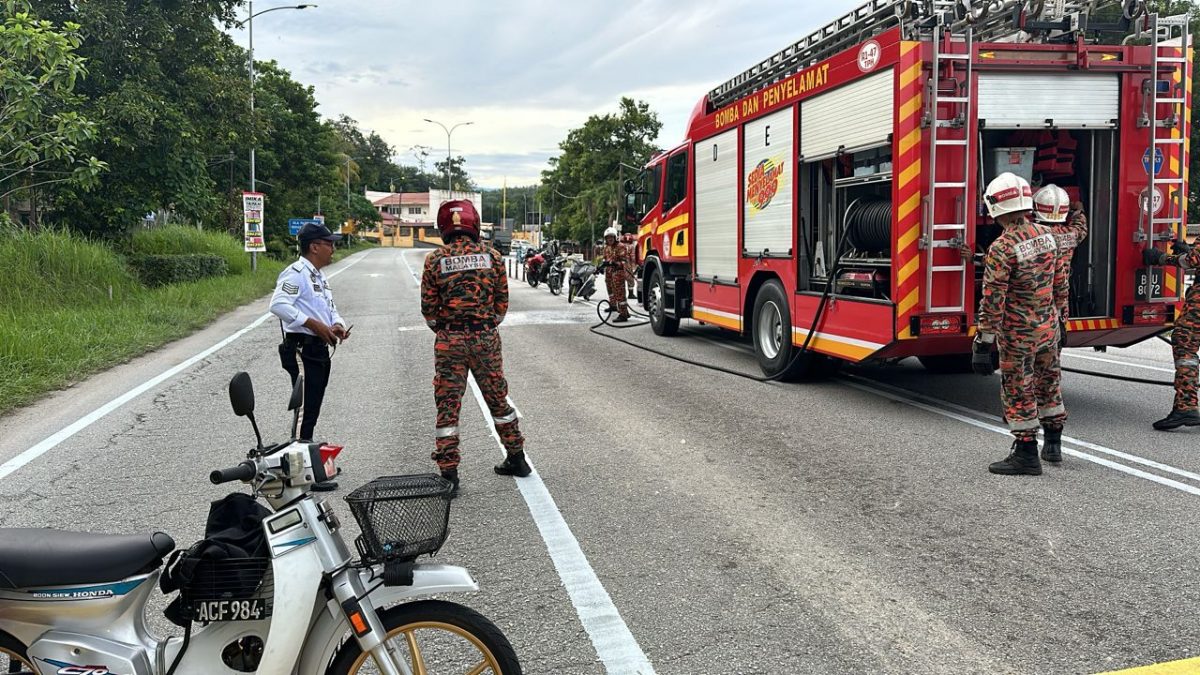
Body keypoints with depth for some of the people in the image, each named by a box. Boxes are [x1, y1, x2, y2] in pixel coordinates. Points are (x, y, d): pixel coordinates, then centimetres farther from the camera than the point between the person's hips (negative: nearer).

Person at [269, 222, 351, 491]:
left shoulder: (319, 275, 20)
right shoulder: (296, 273, -12)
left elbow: (330, 309, 27)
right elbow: (278, 305, -25)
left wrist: (337, 325, 5)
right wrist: (314, 324, -25)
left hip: (319, 349, 10)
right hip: (302, 350, -10)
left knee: (311, 413, 17)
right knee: (305, 412, -9)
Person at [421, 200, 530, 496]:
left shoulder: (435, 260, -4)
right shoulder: (491, 256, 0)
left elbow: (428, 308, -2)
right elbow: (502, 302, 3)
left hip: (449, 341, -2)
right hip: (486, 338, 2)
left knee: (448, 407, 4)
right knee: (497, 399, 17)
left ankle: (449, 474, 4)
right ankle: (516, 459, 29)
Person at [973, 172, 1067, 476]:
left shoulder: (1002, 248, -21)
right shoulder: (1046, 235, 2)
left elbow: (993, 302, -22)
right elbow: (1059, 284, 11)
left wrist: (982, 345, -18)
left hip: (1018, 333, -7)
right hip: (1049, 327, 8)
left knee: (1018, 391, 4)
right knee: (1048, 382, 21)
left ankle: (1027, 454, 10)